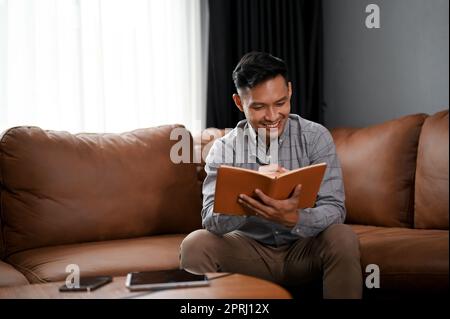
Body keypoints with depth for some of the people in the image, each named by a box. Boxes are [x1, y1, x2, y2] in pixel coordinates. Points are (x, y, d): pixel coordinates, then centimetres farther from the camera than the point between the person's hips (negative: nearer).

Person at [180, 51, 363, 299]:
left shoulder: (315, 137, -9)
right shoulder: (224, 148, -7)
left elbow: (334, 208, -17)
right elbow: (212, 220, -19)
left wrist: (294, 218, -40)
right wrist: (246, 203, -42)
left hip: (303, 250, 0)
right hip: (249, 249, 1)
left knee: (343, 239, -30)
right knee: (195, 245, -25)